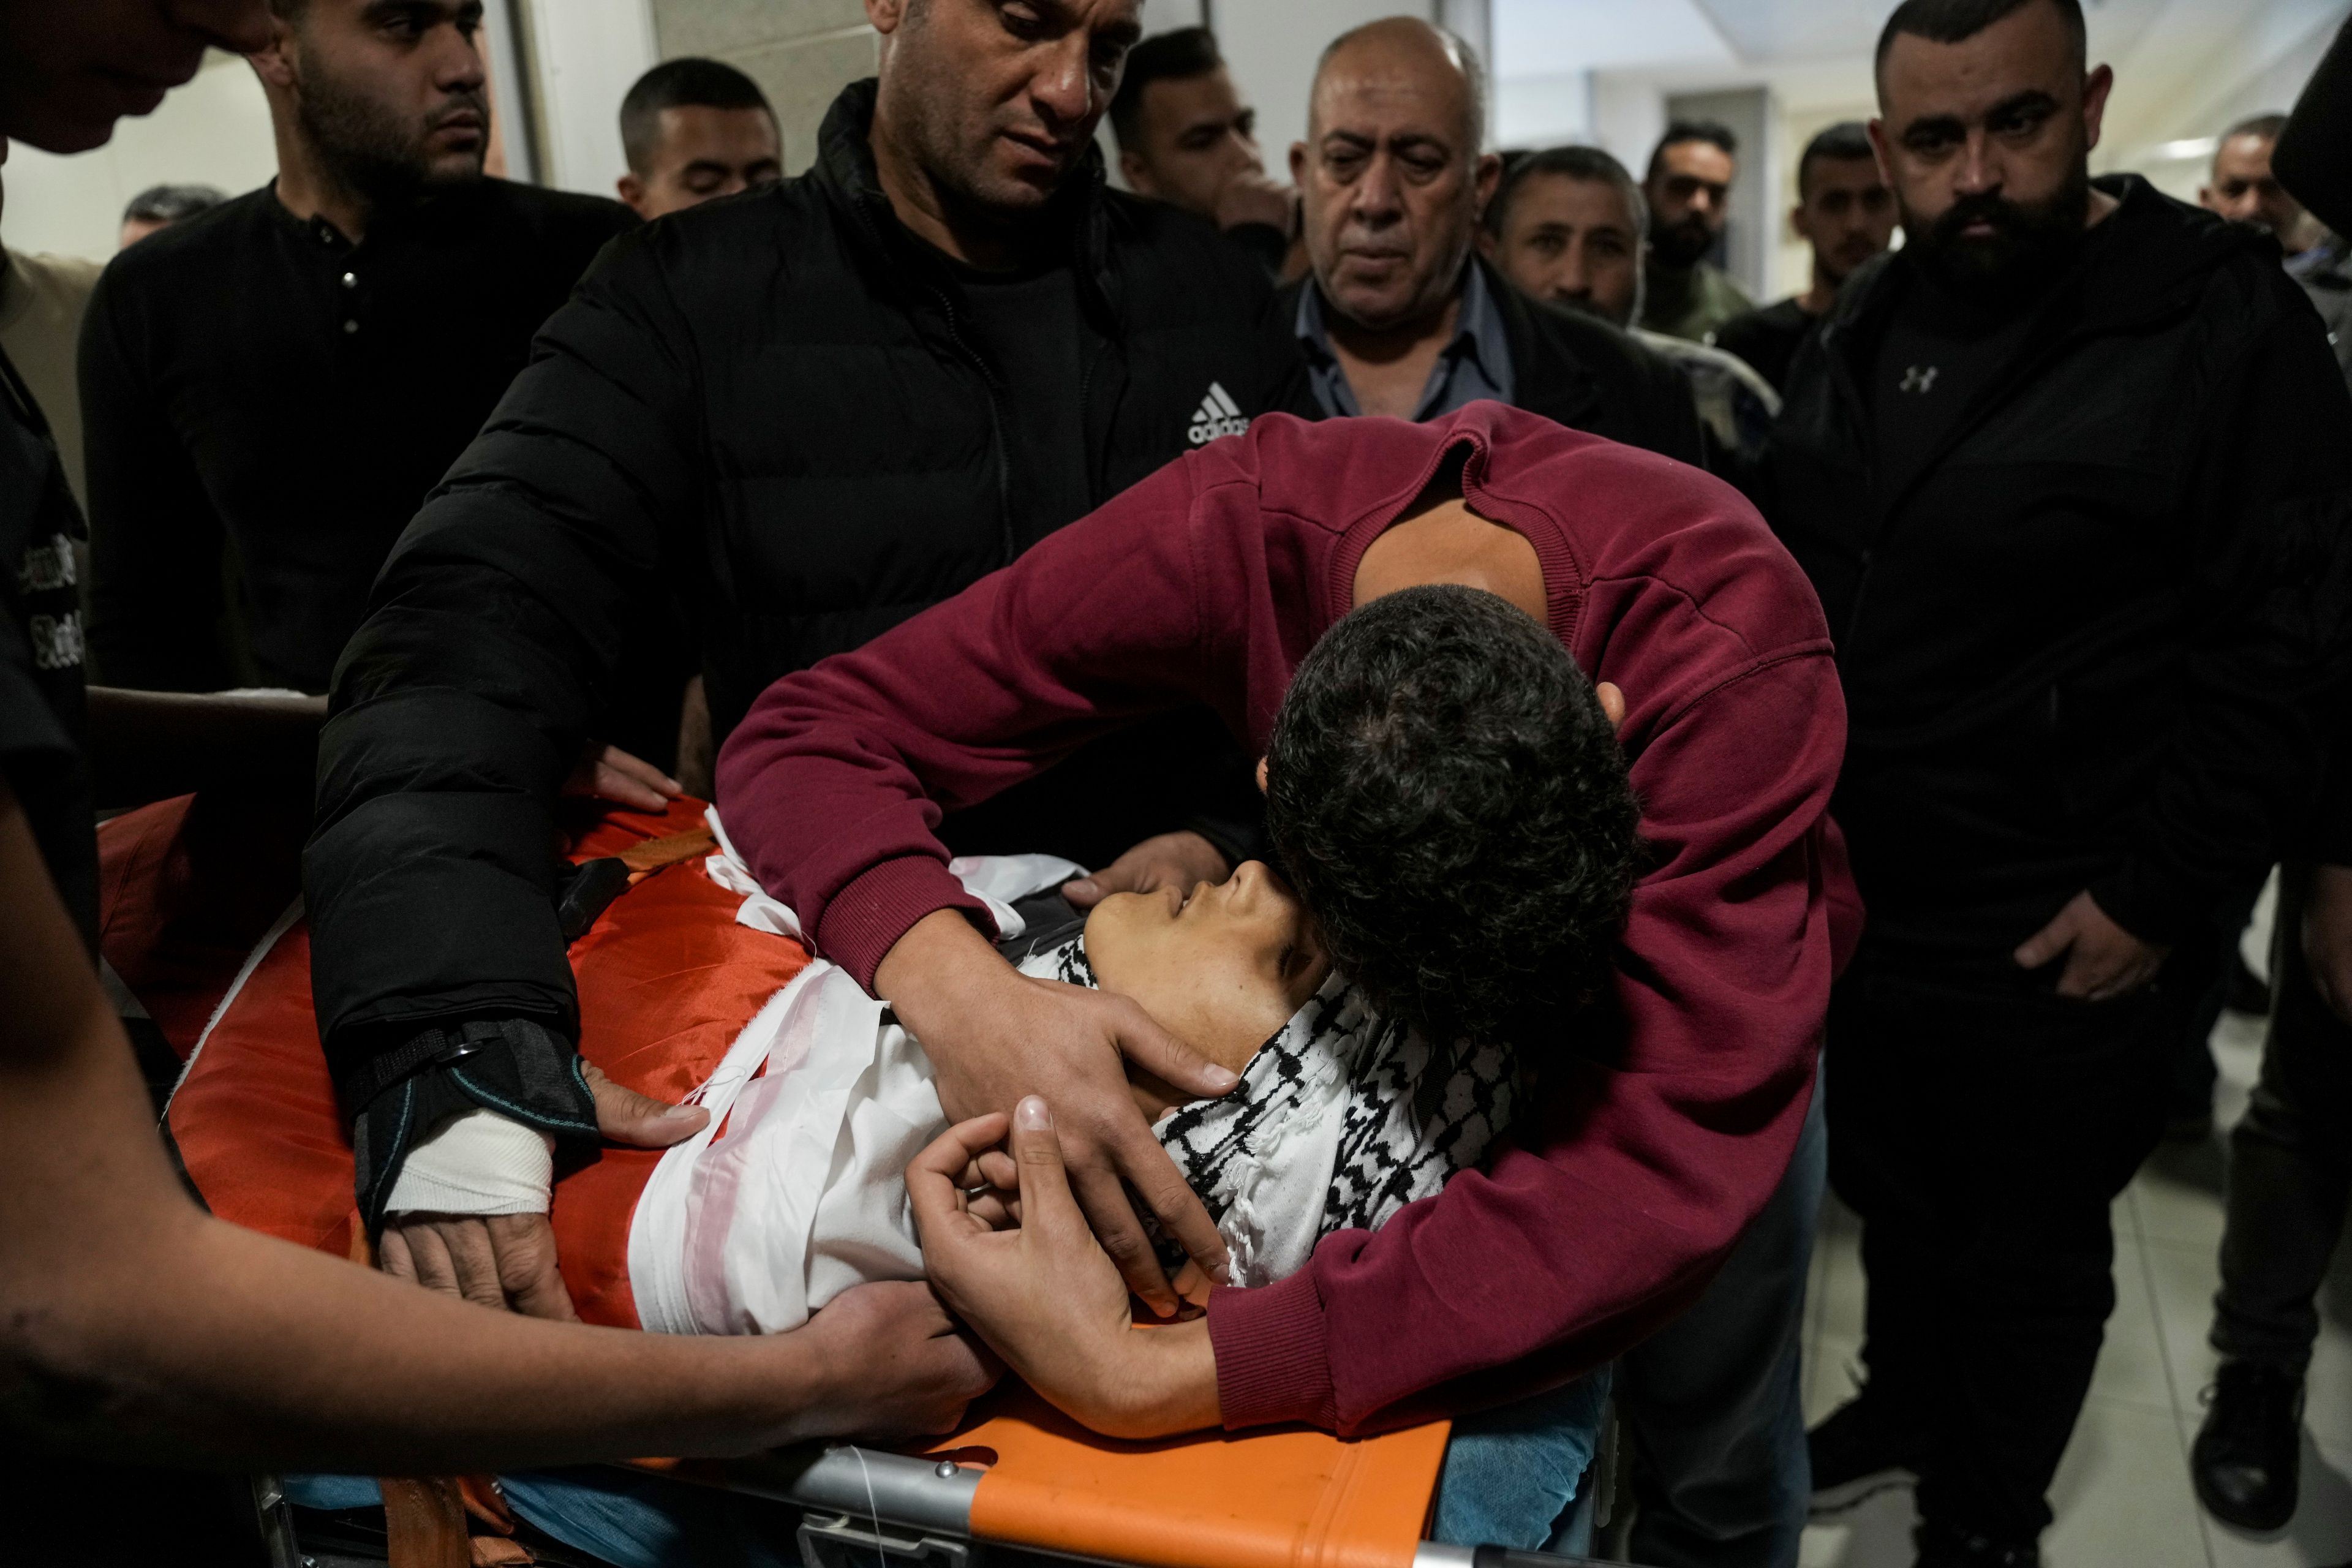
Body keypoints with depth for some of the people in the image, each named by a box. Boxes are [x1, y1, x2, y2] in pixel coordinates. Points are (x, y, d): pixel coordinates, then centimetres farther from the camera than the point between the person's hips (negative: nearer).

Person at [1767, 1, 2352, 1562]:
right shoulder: (1863, 326, 5)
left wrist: (2158, 897, -16)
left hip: (2058, 936, -5)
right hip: (1856, 893, 6)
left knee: (2029, 1247, 15)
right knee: (1890, 1194, 24)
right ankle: (1904, 1402, 48)